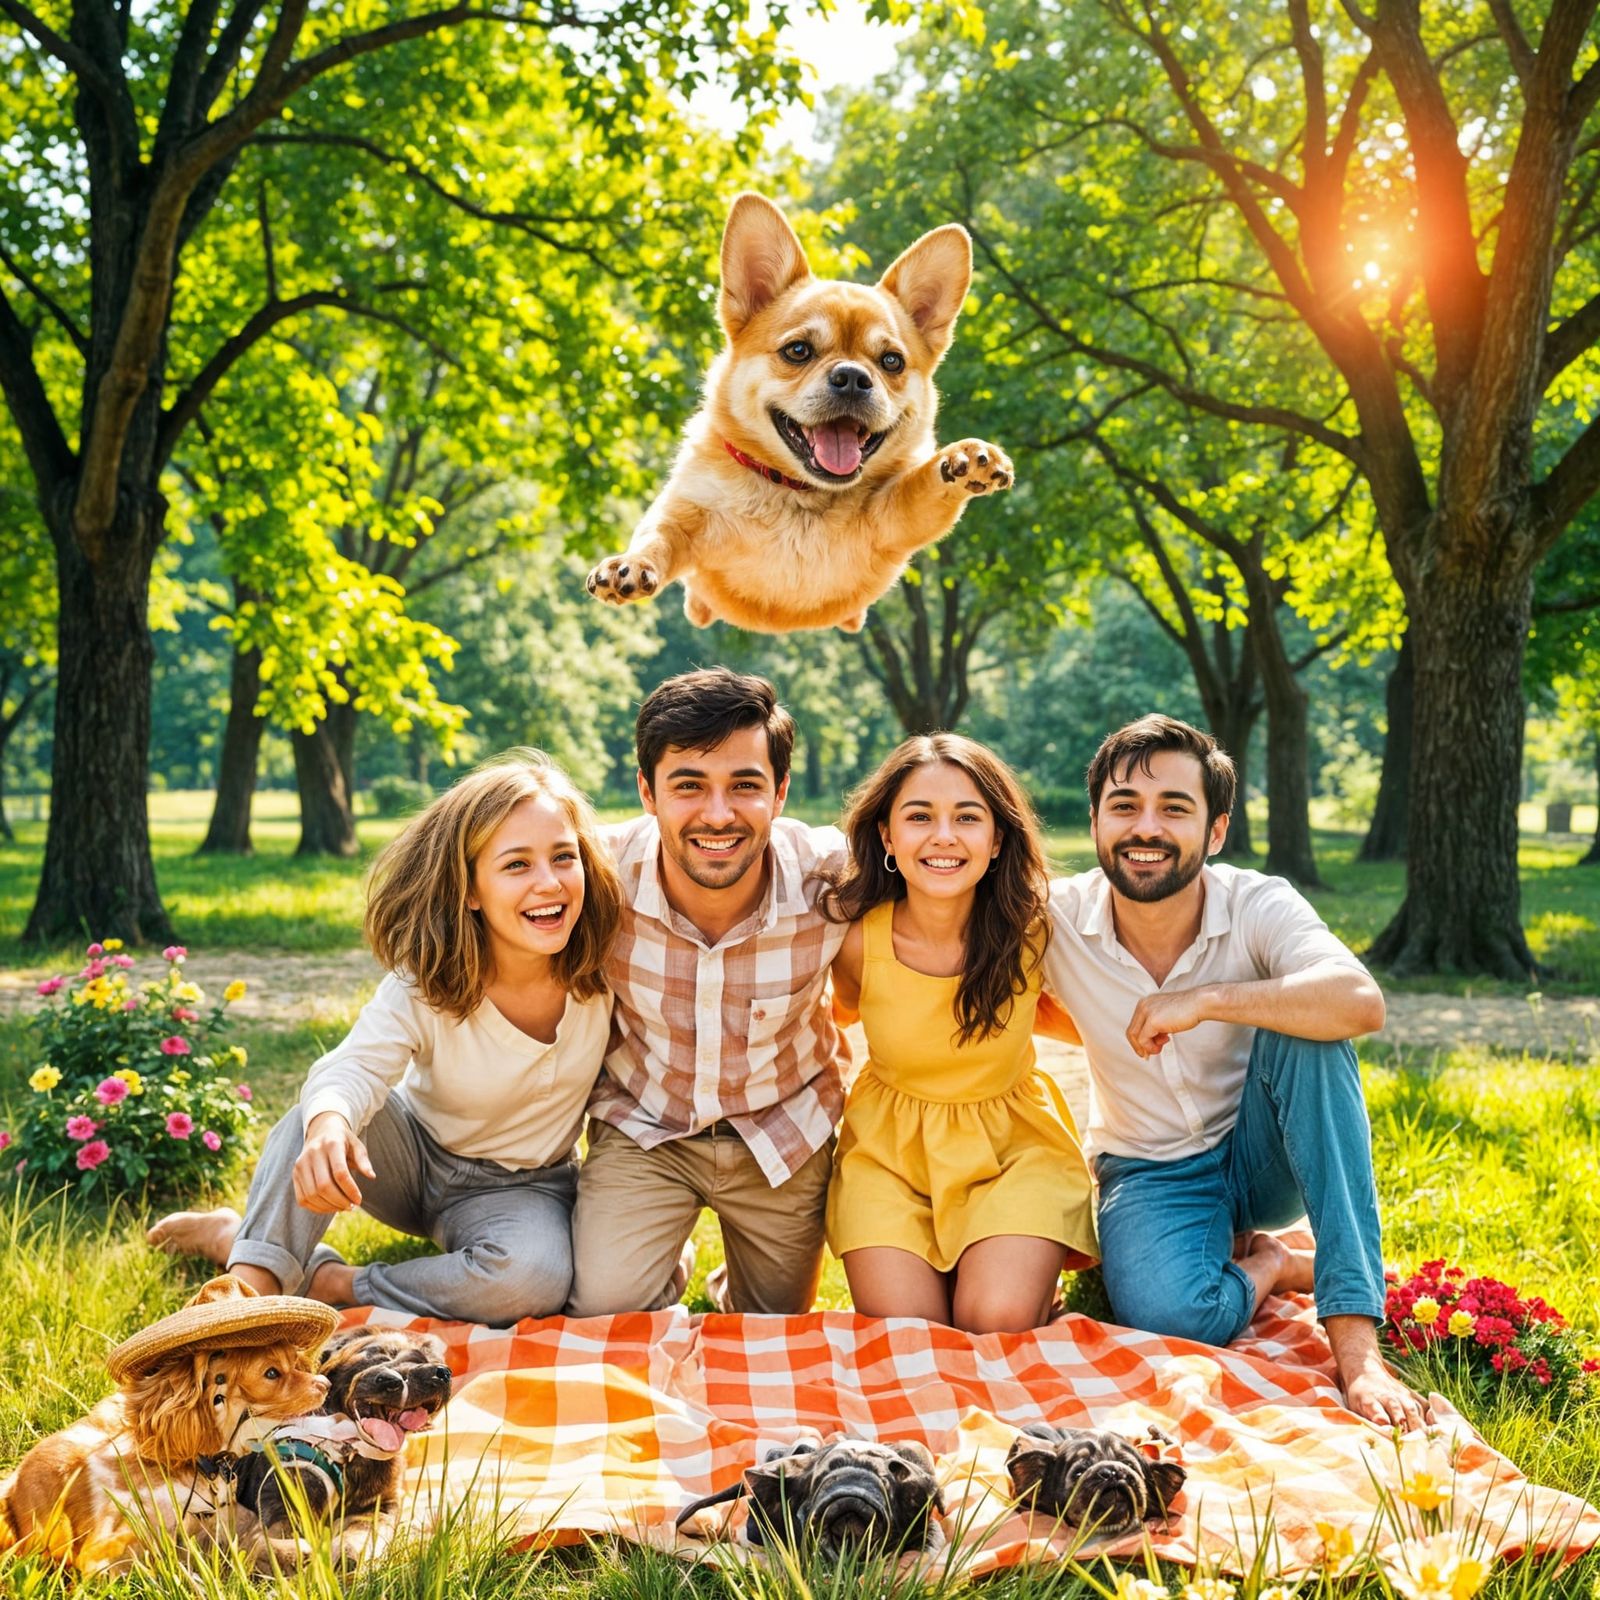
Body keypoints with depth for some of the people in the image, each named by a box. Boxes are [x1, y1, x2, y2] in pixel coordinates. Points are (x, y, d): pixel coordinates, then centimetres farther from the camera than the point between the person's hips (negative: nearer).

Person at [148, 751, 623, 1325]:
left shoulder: (603, 967, -19)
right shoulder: (425, 987, -22)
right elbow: (356, 1067, -37)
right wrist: (327, 1123, -60)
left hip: (520, 1186, 0)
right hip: (413, 1151, 0)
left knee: (536, 1277, -34)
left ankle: (328, 1282, -19)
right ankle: (256, 1274, -26)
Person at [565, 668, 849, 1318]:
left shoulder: (829, 876, -27)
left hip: (783, 1135, 1)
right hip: (642, 1129, -1)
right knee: (603, 1310, -20)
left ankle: (743, 1284, 50)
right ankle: (663, 1266, 15)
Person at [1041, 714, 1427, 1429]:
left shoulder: (1259, 906, -18)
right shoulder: (1056, 920, -14)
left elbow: (1361, 1002, -38)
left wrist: (1204, 1002, -40)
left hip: (1262, 1155, 1)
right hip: (1150, 1174, 0)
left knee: (1306, 1028, -32)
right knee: (1165, 1313, -34)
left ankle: (1356, 1341, -28)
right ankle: (1269, 1264, 4)